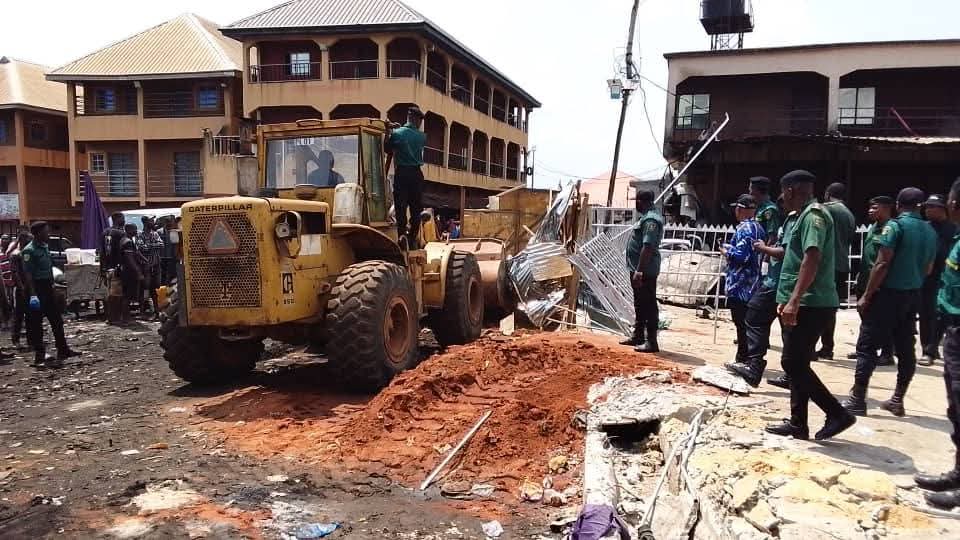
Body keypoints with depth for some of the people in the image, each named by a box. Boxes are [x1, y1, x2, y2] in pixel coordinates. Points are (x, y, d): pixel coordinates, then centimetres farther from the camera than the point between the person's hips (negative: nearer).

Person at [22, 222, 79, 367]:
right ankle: (39, 356, 5)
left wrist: (52, 285, 18)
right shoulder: (29, 250, -14)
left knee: (57, 320, 13)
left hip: (47, 287, 9)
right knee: (36, 324, -1)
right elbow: (27, 273, -19)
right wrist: (33, 294, -25)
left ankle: (63, 350, 21)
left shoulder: (45, 246, 13)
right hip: (36, 288, -9)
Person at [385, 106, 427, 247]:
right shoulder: (422, 137, 2)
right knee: (416, 208, 8)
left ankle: (402, 237, -4)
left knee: (400, 207, 1)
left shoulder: (395, 133, -2)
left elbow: (388, 155, 2)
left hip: (400, 173, -1)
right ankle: (412, 238, 9)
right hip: (416, 174, 1)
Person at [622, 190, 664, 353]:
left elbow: (648, 247, -26)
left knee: (648, 305, -6)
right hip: (639, 269, 11)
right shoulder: (648, 217, 16)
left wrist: (639, 271, -27)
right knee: (640, 304, 19)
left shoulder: (650, 220, -18)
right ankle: (638, 336, 30)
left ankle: (651, 342, -1)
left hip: (645, 271, -11)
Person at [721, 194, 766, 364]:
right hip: (752, 286, 9)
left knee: (741, 325, -4)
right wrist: (731, 248, 17)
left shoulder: (744, 229, -15)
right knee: (747, 324, 14)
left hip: (740, 287, -9)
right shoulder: (759, 228, 13)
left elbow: (740, 255, -23)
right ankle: (743, 359, 22)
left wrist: (726, 251, -6)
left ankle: (743, 360, 1)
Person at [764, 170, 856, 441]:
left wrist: (794, 300, -31)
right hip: (801, 303, 10)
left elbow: (812, 259, -25)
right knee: (797, 364, 12)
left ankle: (838, 414, 1)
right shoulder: (801, 216, 18)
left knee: (794, 363, -7)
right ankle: (798, 423, 18)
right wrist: (788, 299, 27)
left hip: (810, 304, -10)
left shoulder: (813, 215, -13)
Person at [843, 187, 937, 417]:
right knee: (905, 348, 11)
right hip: (913, 295, 7)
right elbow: (928, 268, 16)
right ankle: (897, 400, 17)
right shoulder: (930, 231, 10)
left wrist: (866, 295, -13)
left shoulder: (896, 225, -11)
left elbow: (882, 263, -16)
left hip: (889, 293, -7)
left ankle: (857, 400, -1)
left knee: (867, 346, -2)